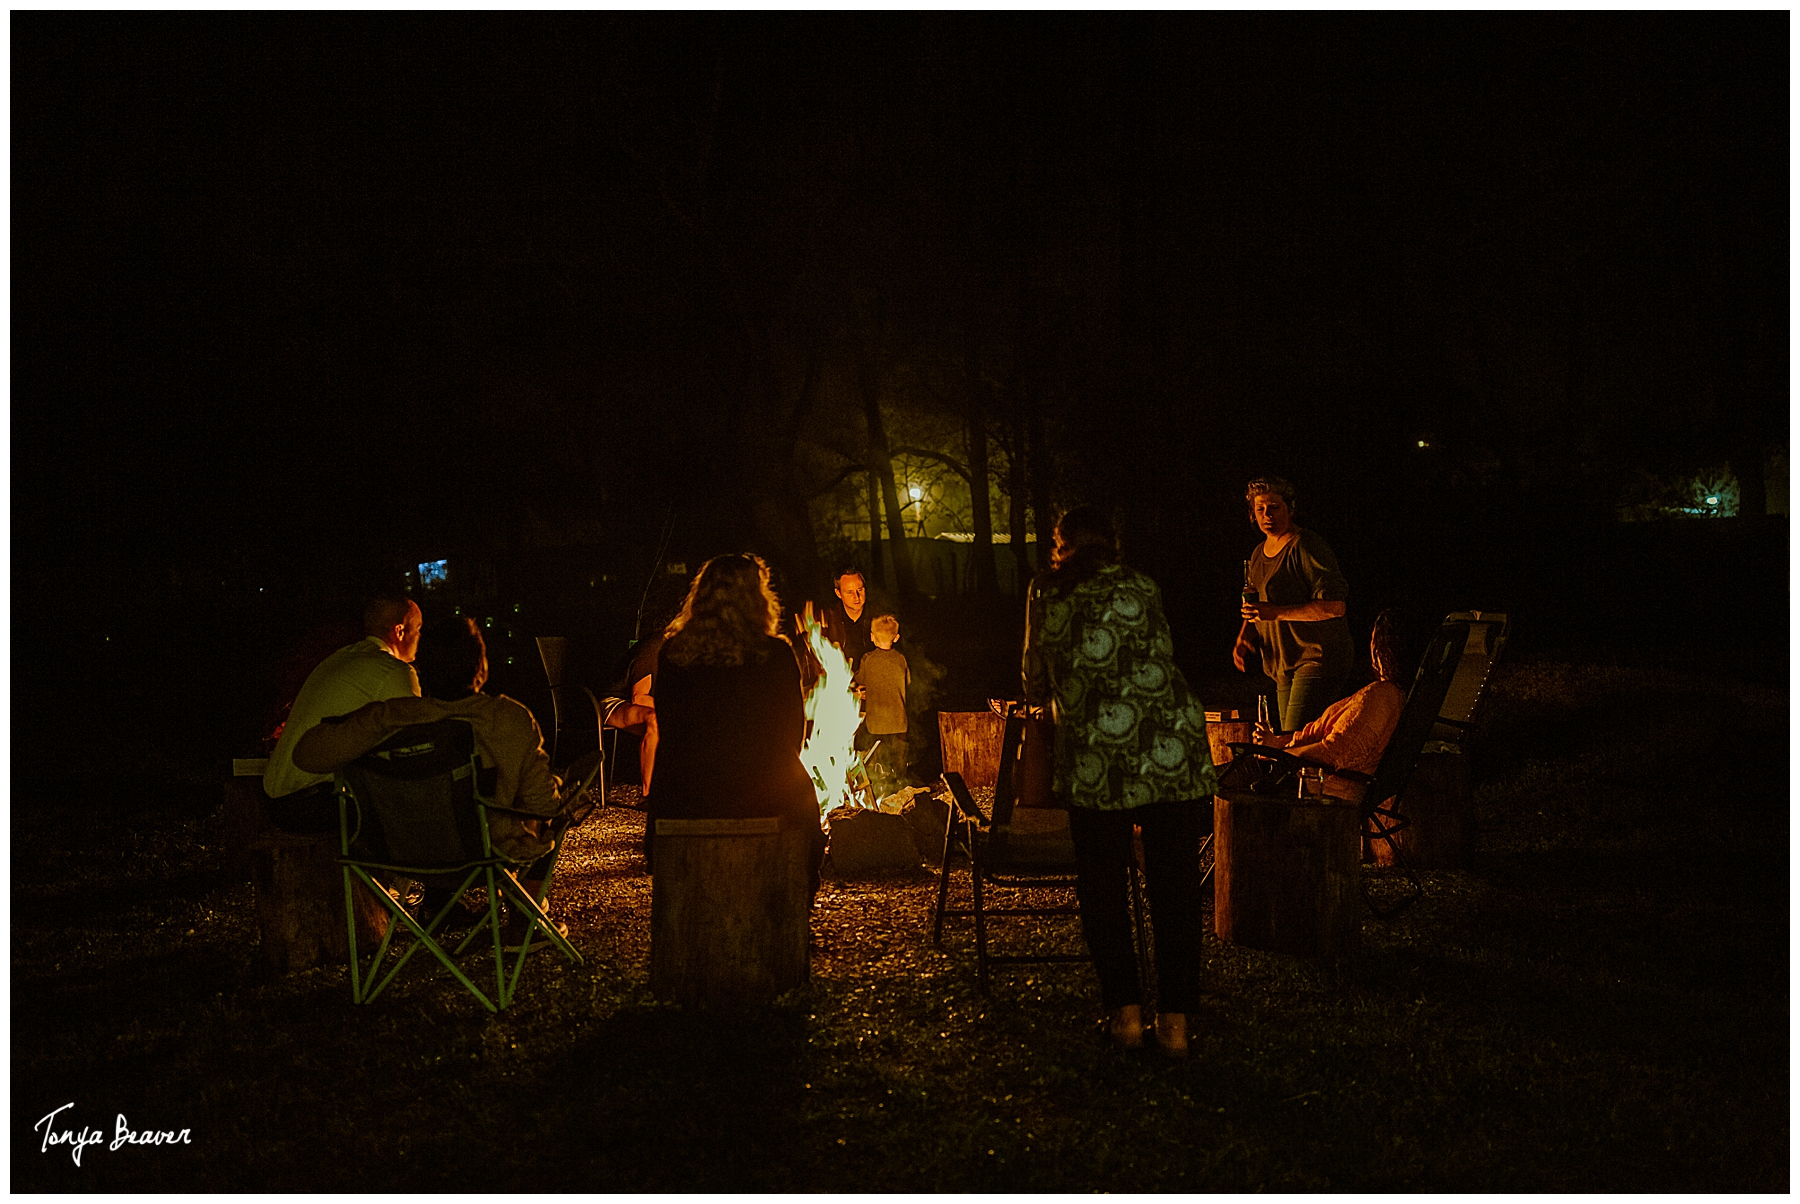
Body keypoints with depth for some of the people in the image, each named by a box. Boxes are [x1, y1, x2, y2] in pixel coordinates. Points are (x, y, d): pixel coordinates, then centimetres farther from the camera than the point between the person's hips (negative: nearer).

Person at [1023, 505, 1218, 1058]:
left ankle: (1125, 1011, 11)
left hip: (1097, 754, -1)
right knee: (1174, 883, 7)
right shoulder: (1143, 588, 19)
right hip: (1172, 745, 2)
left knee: (1102, 885, 11)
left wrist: (1050, 701, 47)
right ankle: (1175, 1018, 9)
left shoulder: (1046, 591, 15)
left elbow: (1035, 683, 24)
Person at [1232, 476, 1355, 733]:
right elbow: (1254, 607, 27)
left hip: (1317, 660, -9)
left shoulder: (1306, 546, -12)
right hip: (1285, 666, 9)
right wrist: (1243, 638, 6)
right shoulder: (1258, 554, 15)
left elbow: (1334, 606, -19)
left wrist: (1277, 613, -23)